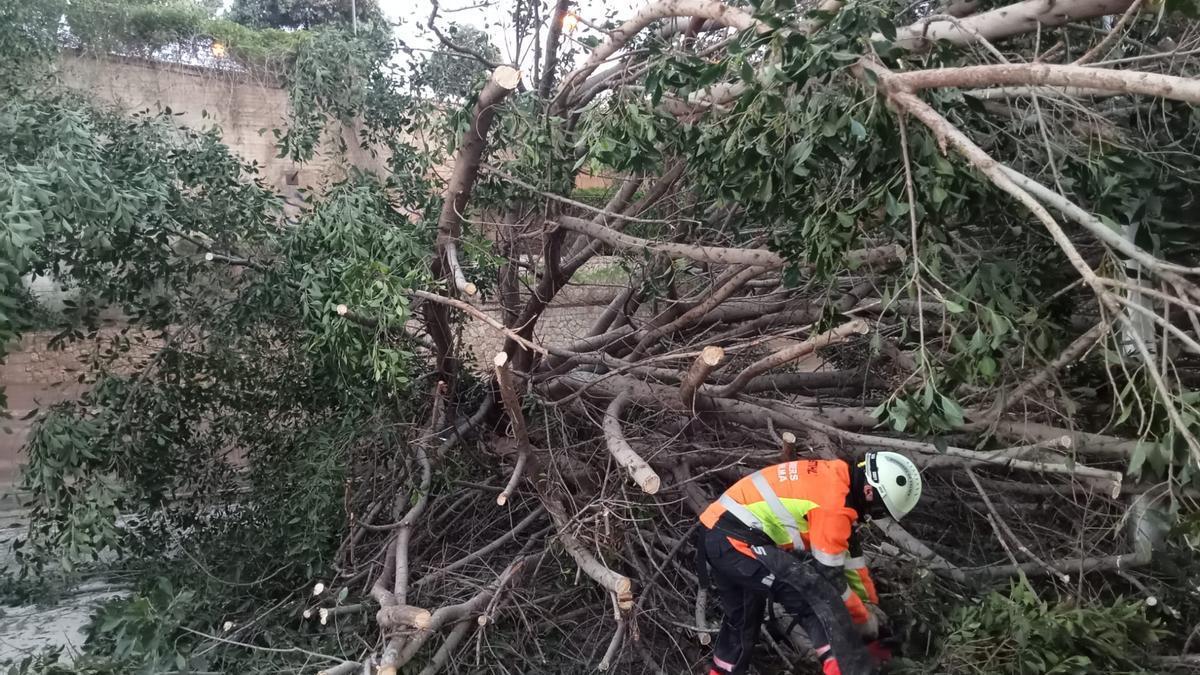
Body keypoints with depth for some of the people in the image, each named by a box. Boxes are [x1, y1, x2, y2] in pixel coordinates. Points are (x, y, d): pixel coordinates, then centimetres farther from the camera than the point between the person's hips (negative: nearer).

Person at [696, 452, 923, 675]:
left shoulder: (836, 478, 10)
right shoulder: (833, 503, -18)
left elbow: (848, 550, 20)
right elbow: (829, 575, -9)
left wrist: (870, 604, 26)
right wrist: (865, 618, 6)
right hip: (735, 541, -10)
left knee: (743, 616, 28)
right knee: (815, 594, -13)